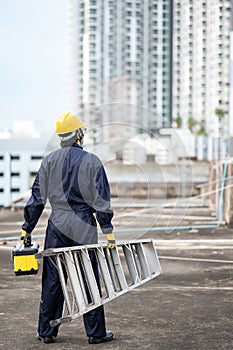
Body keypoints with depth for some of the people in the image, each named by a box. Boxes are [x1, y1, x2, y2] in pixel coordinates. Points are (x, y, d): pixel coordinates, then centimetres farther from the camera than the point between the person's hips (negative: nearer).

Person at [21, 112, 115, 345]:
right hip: (84, 227, -2)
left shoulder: (49, 161, 3)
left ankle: (46, 332, 12)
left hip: (57, 225, 2)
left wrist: (27, 229, 8)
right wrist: (108, 231, -3)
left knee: (52, 279, 8)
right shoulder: (92, 161, -3)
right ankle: (96, 333, 8)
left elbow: (37, 197, 4)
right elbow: (101, 198, -5)